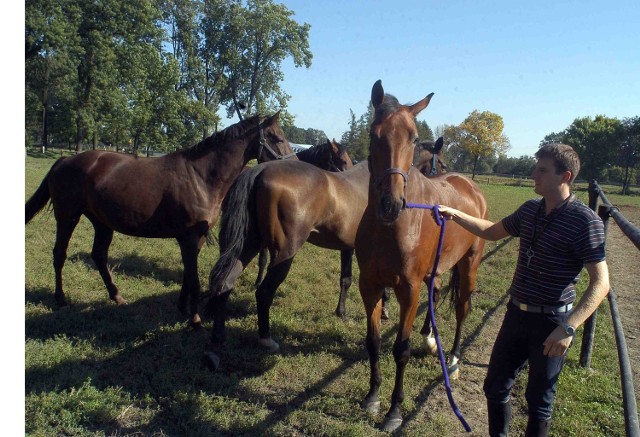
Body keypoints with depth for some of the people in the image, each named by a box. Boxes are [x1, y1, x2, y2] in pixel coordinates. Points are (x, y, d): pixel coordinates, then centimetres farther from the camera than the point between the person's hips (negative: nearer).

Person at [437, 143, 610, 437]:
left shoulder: (585, 221, -17)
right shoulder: (529, 210, 3)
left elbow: (600, 283, -19)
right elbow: (492, 232, 18)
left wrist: (569, 327, -28)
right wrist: (455, 215, 6)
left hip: (551, 322, -6)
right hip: (516, 313, 6)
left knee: (539, 400, 12)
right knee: (495, 387, 16)